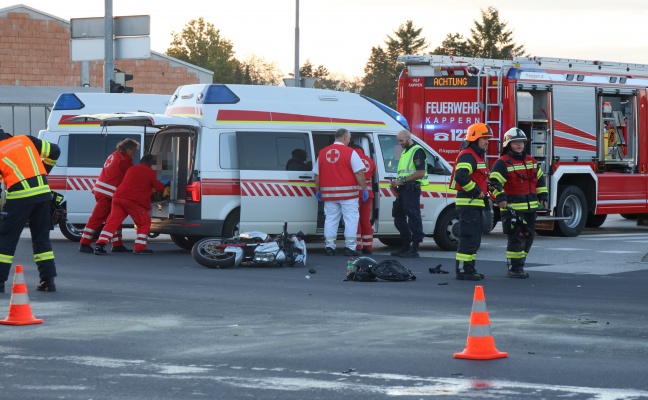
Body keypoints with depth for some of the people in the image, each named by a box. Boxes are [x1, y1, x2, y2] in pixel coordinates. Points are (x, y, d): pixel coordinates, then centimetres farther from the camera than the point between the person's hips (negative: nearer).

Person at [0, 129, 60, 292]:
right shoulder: (25, 140, 13)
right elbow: (54, 151, 16)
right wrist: (44, 171, 29)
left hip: (20, 197, -4)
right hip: (43, 192, 4)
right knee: (41, 237, 14)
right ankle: (48, 280, 12)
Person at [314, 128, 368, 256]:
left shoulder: (322, 153, 8)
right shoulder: (350, 152, -7)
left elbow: (317, 175, 12)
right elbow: (359, 173, -11)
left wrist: (318, 190, 21)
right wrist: (364, 189, -5)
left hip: (329, 193, 5)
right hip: (347, 193, -5)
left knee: (330, 219, 11)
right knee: (351, 218, 0)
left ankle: (329, 247, 9)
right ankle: (349, 247, -4)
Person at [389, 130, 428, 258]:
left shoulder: (417, 151, -9)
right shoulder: (404, 152, 22)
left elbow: (420, 172, -19)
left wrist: (403, 180, -20)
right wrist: (396, 182, 12)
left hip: (412, 189, -11)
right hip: (403, 189, 11)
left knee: (414, 218, -8)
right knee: (399, 218, 14)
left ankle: (414, 249, -8)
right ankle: (406, 246, 22)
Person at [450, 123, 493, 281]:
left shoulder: (478, 156, 21)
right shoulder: (467, 156, -14)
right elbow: (461, 177, -28)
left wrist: (484, 191, 15)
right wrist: (476, 191, -21)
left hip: (476, 203, 11)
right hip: (468, 203, -11)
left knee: (474, 239, 14)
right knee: (469, 238, -11)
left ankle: (469, 269, 19)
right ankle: (463, 270, -11)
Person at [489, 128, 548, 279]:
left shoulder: (531, 161, 16)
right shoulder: (502, 163, -7)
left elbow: (540, 179, 25)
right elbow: (495, 182, -15)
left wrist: (542, 197, 17)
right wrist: (500, 198, -27)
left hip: (530, 207, 8)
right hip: (512, 208, -8)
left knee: (528, 237, 11)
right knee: (516, 238, -10)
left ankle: (519, 265, 22)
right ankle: (514, 268, -5)